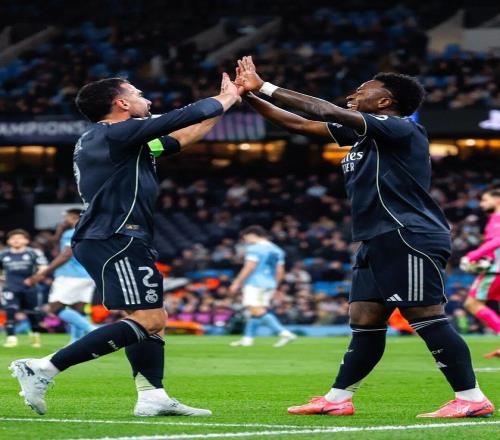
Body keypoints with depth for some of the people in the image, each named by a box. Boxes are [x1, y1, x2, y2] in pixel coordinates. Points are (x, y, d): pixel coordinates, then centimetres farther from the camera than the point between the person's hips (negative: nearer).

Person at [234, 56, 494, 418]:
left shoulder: (401, 128, -9)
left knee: (427, 319, -12)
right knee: (365, 323, 11)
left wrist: (268, 88, -13)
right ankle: (338, 399, 16)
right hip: (379, 243, 10)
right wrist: (250, 96, 14)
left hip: (408, 239, -10)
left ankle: (472, 398, -9)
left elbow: (331, 112, -17)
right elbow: (300, 124, 20)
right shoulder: (362, 134, 18)